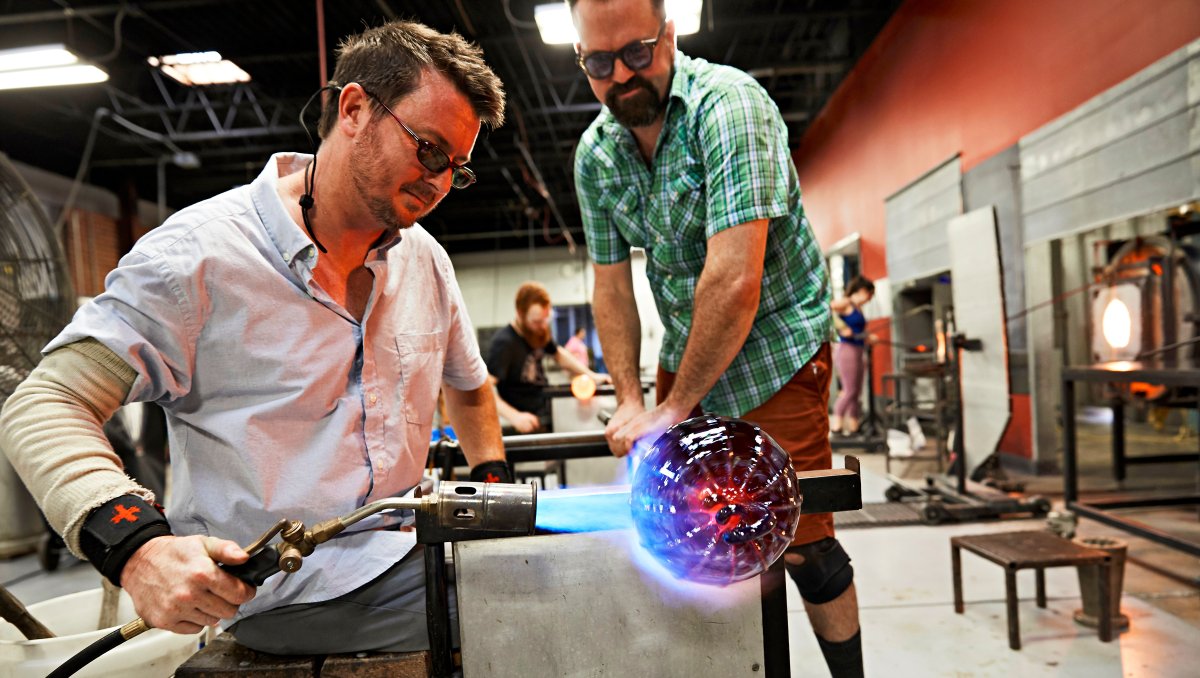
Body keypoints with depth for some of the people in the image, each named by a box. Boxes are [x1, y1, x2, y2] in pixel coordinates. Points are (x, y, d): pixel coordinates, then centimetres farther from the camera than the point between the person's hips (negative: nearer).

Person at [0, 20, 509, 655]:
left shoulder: (425, 259, 10)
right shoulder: (200, 253, -10)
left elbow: (468, 383, 27)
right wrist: (137, 547, -27)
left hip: (406, 557, 7)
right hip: (289, 590, -6)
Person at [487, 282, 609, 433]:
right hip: (528, 422, -8)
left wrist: (592, 376, 10)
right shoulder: (504, 342, -23)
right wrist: (514, 416, -39)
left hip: (548, 412, 8)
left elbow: (559, 355, 19)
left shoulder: (539, 332, -1)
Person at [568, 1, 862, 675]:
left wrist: (674, 408, -23)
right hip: (686, 355, 6)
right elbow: (612, 285, 4)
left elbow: (735, 280, -30)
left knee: (799, 541, -3)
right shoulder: (594, 153, -1)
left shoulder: (727, 103, -22)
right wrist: (630, 400, -6)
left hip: (775, 350, -6)